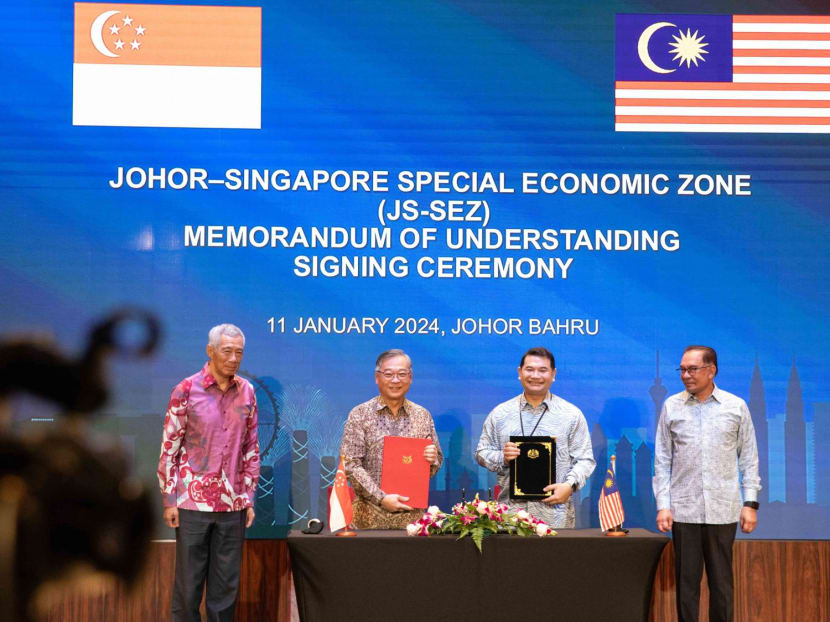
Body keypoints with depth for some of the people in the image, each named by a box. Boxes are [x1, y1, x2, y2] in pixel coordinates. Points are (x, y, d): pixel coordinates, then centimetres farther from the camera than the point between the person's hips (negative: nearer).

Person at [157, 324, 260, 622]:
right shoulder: (187, 390, -5)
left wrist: (249, 498, 8)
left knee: (226, 585, 7)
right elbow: (169, 448, -4)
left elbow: (251, 449, 11)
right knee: (188, 583, 2)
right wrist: (169, 500, -7)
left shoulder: (246, 391, 6)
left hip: (233, 505, 3)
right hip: (193, 502, -3)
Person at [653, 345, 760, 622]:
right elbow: (662, 460, 7)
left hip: (723, 510, -1)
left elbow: (749, 459, 6)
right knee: (686, 581, 3)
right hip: (684, 510, 1)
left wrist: (750, 503, 0)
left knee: (721, 581, 3)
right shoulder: (672, 406, 6)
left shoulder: (736, 407, 4)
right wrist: (663, 504, 0)